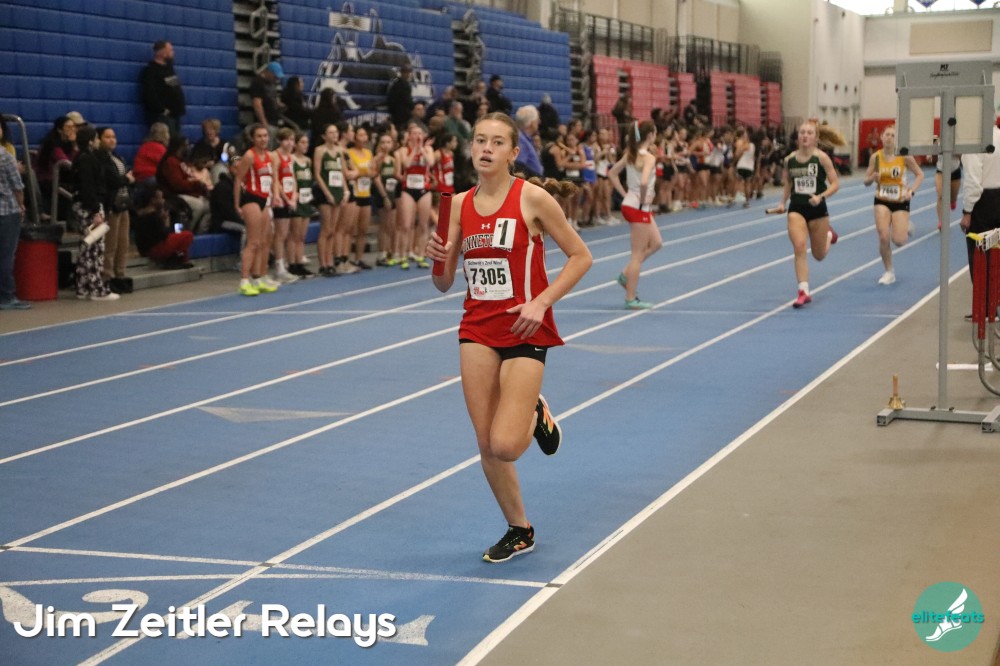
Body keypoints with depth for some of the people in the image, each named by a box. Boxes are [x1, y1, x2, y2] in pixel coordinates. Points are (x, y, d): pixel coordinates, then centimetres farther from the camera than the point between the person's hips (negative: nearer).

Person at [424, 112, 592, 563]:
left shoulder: (531, 198, -8)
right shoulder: (460, 204, 5)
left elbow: (580, 257, -4)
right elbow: (445, 283, 9)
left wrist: (541, 302, -14)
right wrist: (437, 258, -13)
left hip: (524, 331, -4)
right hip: (477, 330, 4)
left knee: (504, 446, -14)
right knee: (486, 446, 4)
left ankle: (536, 415, 21)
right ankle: (519, 531, 26)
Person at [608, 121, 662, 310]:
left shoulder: (630, 154, 6)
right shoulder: (648, 157, -19)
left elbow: (612, 174, 13)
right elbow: (644, 182, -34)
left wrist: (624, 194, 11)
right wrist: (643, 200, -18)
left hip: (630, 204, 9)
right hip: (639, 208, -9)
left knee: (656, 243, 23)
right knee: (638, 254, 0)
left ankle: (627, 274, 21)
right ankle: (631, 298, 5)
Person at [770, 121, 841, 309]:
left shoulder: (821, 157, -10)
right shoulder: (789, 159, 0)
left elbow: (835, 184, -8)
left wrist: (821, 196, -24)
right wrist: (782, 203, 5)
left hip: (817, 209, -1)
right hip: (796, 208, 1)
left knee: (819, 255, 14)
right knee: (799, 247, -19)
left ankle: (829, 235, 51)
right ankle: (804, 291, -14)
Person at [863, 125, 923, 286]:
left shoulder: (904, 156, -10)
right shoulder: (875, 157, -5)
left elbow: (920, 174, 0)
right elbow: (866, 181, 1)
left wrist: (912, 191, -15)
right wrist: (873, 177, -22)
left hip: (901, 202, -1)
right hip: (882, 201, 1)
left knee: (898, 241, -10)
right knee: (883, 237, -13)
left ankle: (906, 228, 30)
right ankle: (889, 272, 8)